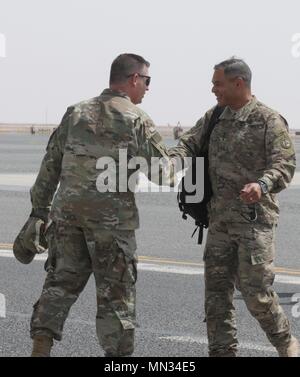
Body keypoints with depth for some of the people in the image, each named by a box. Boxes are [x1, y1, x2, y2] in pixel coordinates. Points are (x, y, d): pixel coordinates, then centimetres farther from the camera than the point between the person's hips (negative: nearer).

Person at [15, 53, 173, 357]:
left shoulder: (76, 113, 10)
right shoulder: (136, 119, -4)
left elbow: (50, 167, 11)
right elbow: (162, 173, -4)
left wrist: (39, 212, 16)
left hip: (67, 211, 4)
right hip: (112, 218, -4)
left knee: (61, 281, 14)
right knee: (116, 292, 4)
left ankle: (41, 347, 5)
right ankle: (118, 355, 8)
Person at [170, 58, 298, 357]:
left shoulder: (268, 120, -8)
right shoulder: (213, 118, 13)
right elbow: (190, 143, 6)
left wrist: (262, 184, -36)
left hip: (255, 217, -6)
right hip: (220, 219, 6)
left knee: (254, 289, -8)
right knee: (216, 289, 4)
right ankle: (222, 351, 10)